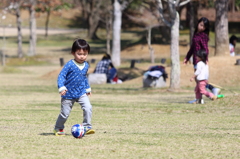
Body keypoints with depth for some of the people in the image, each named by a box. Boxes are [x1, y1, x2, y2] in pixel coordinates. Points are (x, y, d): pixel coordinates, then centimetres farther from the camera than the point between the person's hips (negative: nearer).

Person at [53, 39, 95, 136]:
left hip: (82, 93, 4)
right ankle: (58, 129, 28)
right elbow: (61, 76, -17)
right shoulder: (70, 65, -16)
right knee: (65, 113, 5)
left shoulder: (86, 65, 4)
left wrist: (87, 88, 26)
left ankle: (87, 127, -9)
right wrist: (61, 87, -29)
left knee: (88, 108, -17)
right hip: (69, 94, -4)